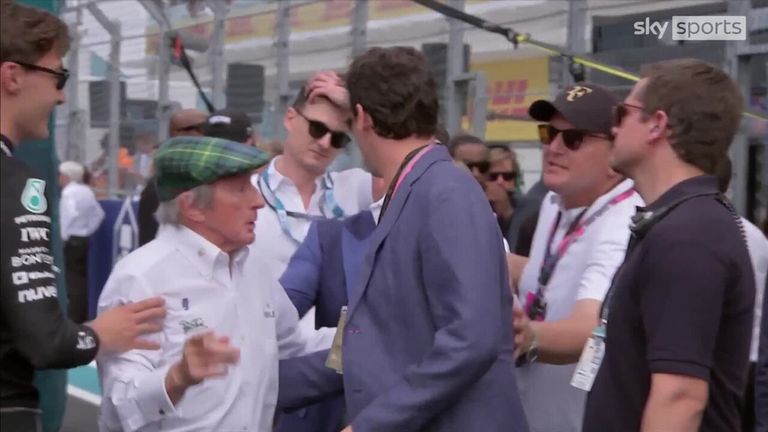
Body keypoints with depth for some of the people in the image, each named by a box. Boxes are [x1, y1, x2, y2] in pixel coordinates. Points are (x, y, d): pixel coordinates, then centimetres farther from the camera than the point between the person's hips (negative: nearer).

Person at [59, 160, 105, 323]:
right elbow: (98, 214, 16)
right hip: (83, 239, 8)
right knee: (81, 280, 12)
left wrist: (64, 235, -21)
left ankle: (75, 321, -5)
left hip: (72, 241, -8)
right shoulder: (86, 191, 10)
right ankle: (82, 319, 16)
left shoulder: (68, 192, -13)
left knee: (73, 281, -5)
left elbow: (71, 214, -29)